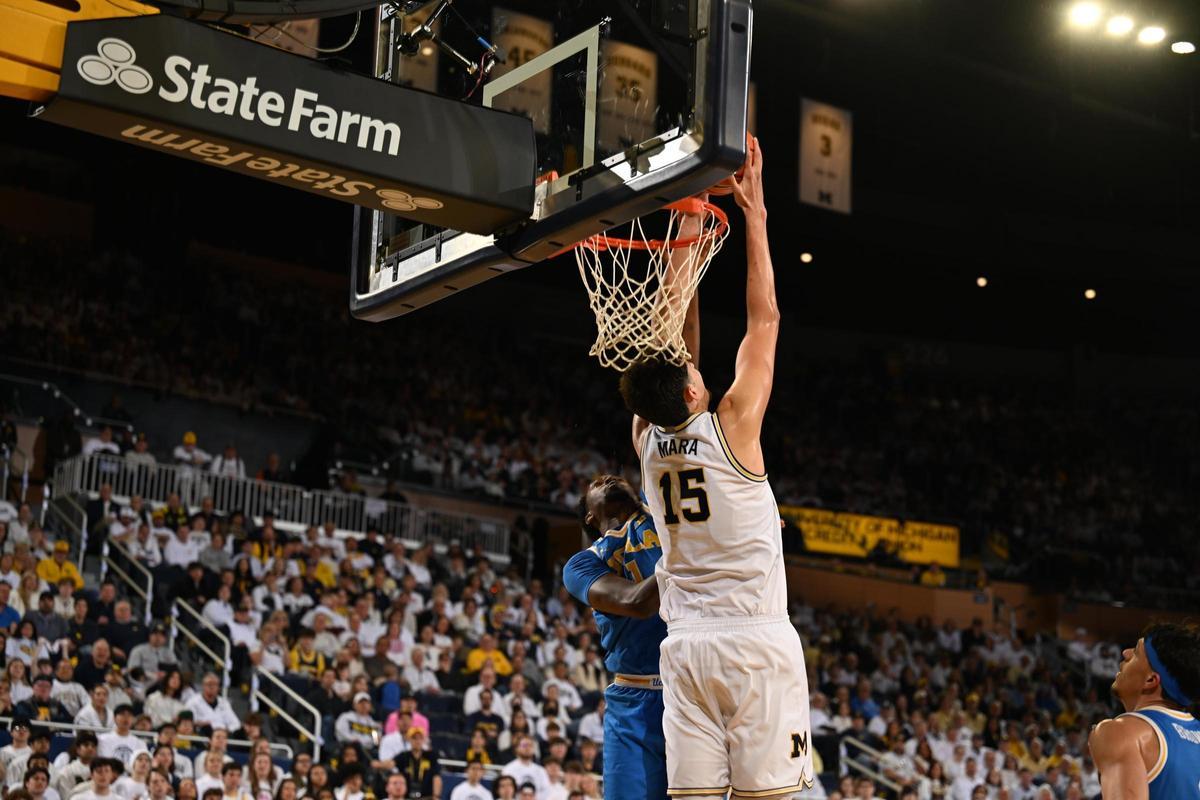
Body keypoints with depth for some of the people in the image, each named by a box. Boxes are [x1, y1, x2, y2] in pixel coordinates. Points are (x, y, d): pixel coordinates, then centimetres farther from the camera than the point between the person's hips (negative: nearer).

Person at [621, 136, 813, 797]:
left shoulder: (647, 438, 6)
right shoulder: (731, 426, -7)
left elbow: (677, 333, 13)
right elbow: (764, 318, -1)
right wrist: (754, 209, 4)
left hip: (685, 644, 5)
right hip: (757, 641, -5)